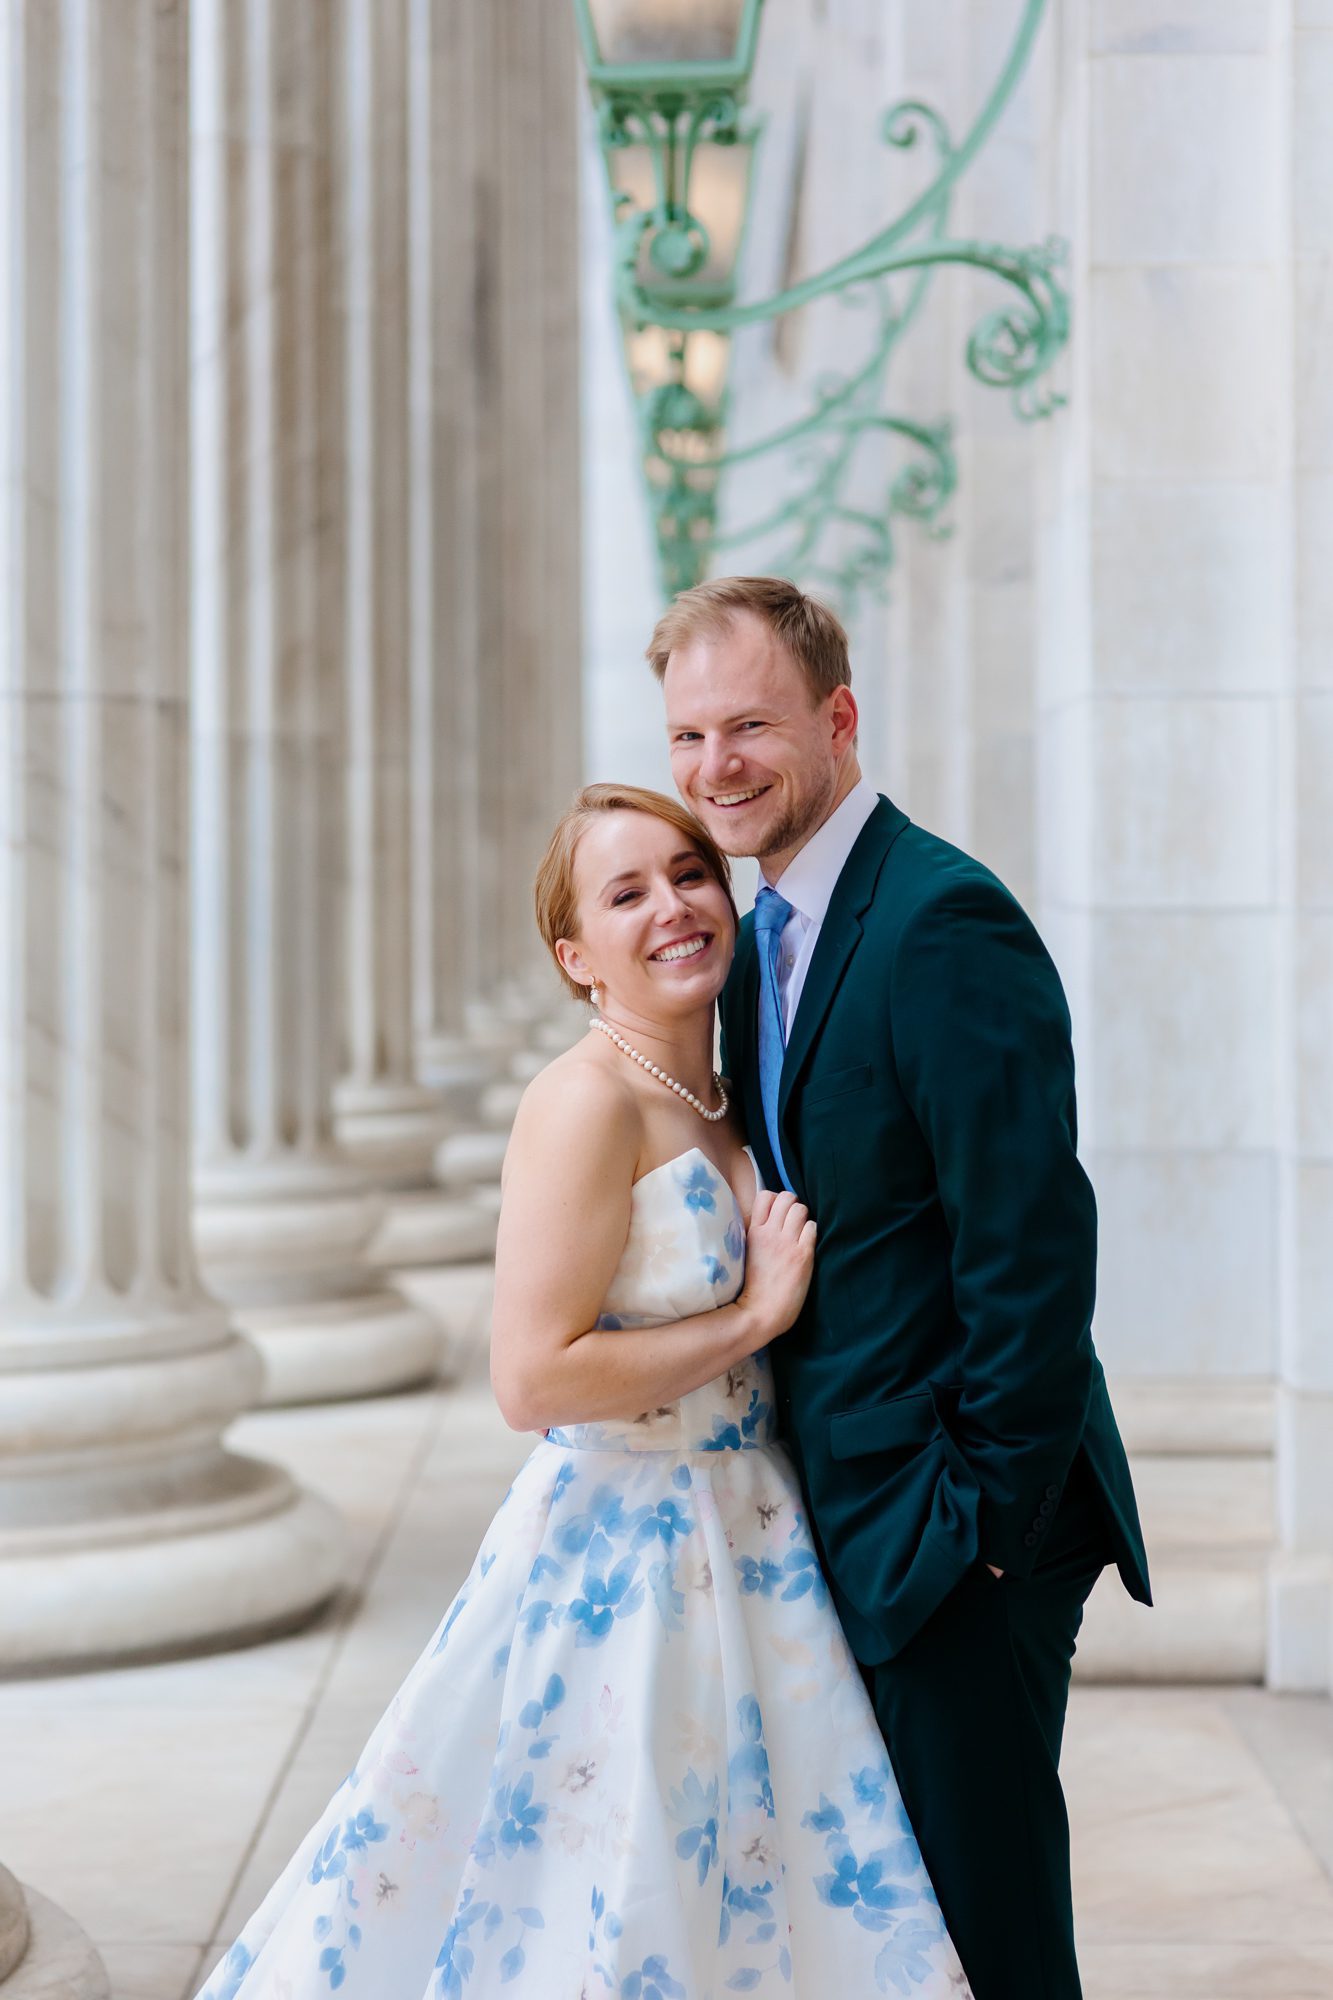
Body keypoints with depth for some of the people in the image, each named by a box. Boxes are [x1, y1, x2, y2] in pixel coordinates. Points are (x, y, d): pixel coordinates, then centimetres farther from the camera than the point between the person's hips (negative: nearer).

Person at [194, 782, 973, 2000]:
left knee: (727, 1893, 15)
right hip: (624, 1558, -8)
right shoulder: (588, 1101, -17)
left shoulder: (715, 1101, 8)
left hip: (739, 1553, 8)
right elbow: (534, 1377, -23)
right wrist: (752, 1318, -17)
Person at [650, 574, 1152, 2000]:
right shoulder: (764, 935, 11)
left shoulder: (944, 922, -18)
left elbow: (1031, 1239, -22)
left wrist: (990, 1514, -19)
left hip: (957, 1521, -9)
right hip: (851, 1512, 9)